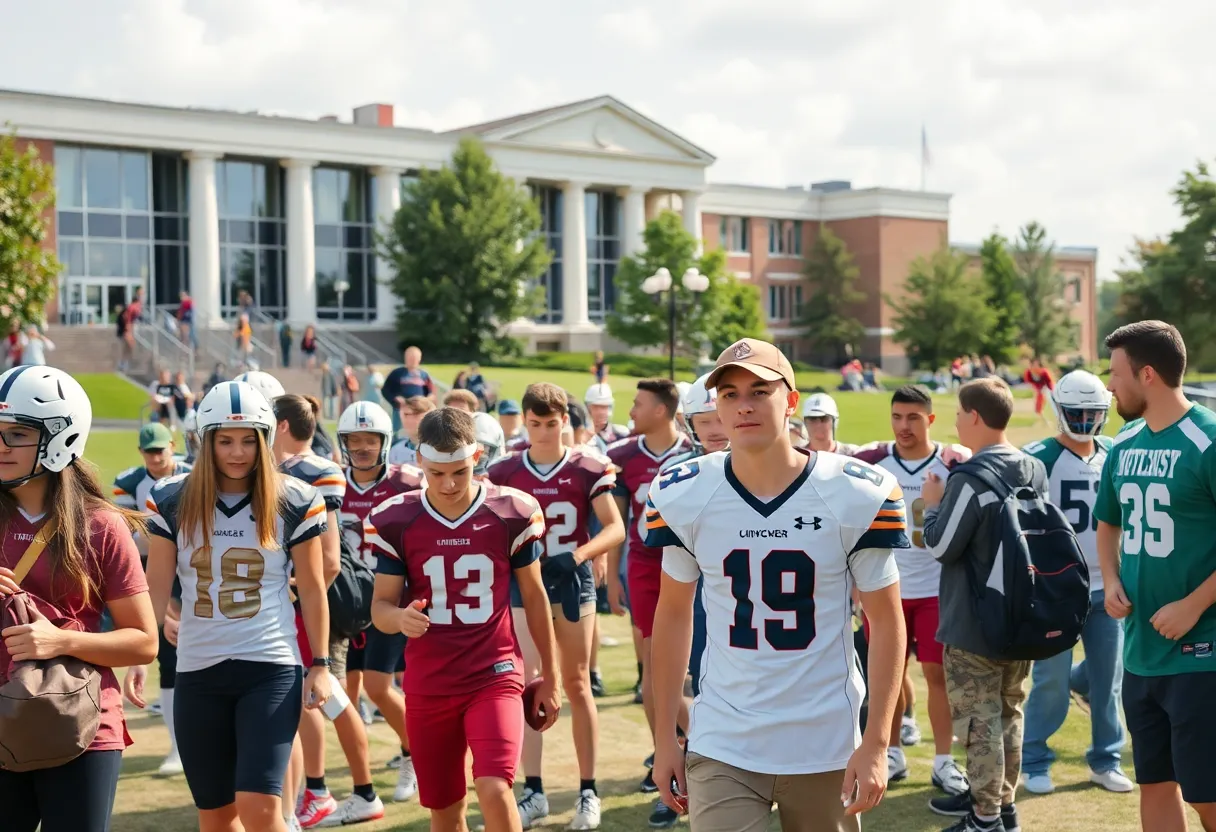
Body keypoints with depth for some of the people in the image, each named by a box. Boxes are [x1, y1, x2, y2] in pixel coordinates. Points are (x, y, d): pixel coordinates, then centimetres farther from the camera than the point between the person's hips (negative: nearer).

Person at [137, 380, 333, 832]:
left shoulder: (294, 502, -4)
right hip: (197, 673, 3)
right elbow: (156, 589, 4)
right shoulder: (172, 500, 0)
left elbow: (312, 590, 3)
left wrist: (320, 665, 2)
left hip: (272, 669, -3)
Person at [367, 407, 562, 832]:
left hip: (495, 674, -2)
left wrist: (550, 676, 10)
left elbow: (534, 596, 5)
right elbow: (381, 605, 1)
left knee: (494, 790, -21)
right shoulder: (396, 520, -5)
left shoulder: (512, 512, -7)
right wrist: (399, 617, -24)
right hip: (428, 684, 2)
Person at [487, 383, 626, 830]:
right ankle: (533, 790, 0)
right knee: (529, 682, -6)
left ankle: (588, 790, 16)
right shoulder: (505, 472, 1)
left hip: (573, 582, -1)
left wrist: (577, 555, -24)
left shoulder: (587, 469, -4)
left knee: (576, 686, 7)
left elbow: (616, 528, -8)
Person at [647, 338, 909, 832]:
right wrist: (664, 737, 6)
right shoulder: (684, 495, -5)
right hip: (721, 747, 1)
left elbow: (886, 621, -4)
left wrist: (876, 743, -10)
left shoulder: (859, 495, -10)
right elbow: (674, 614, 6)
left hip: (826, 747, 0)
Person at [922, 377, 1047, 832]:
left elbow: (941, 546, -18)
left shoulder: (971, 479, -21)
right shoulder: (1036, 471, 4)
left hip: (974, 624, -8)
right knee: (1008, 713, 19)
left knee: (980, 720, 1)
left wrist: (934, 504, 0)